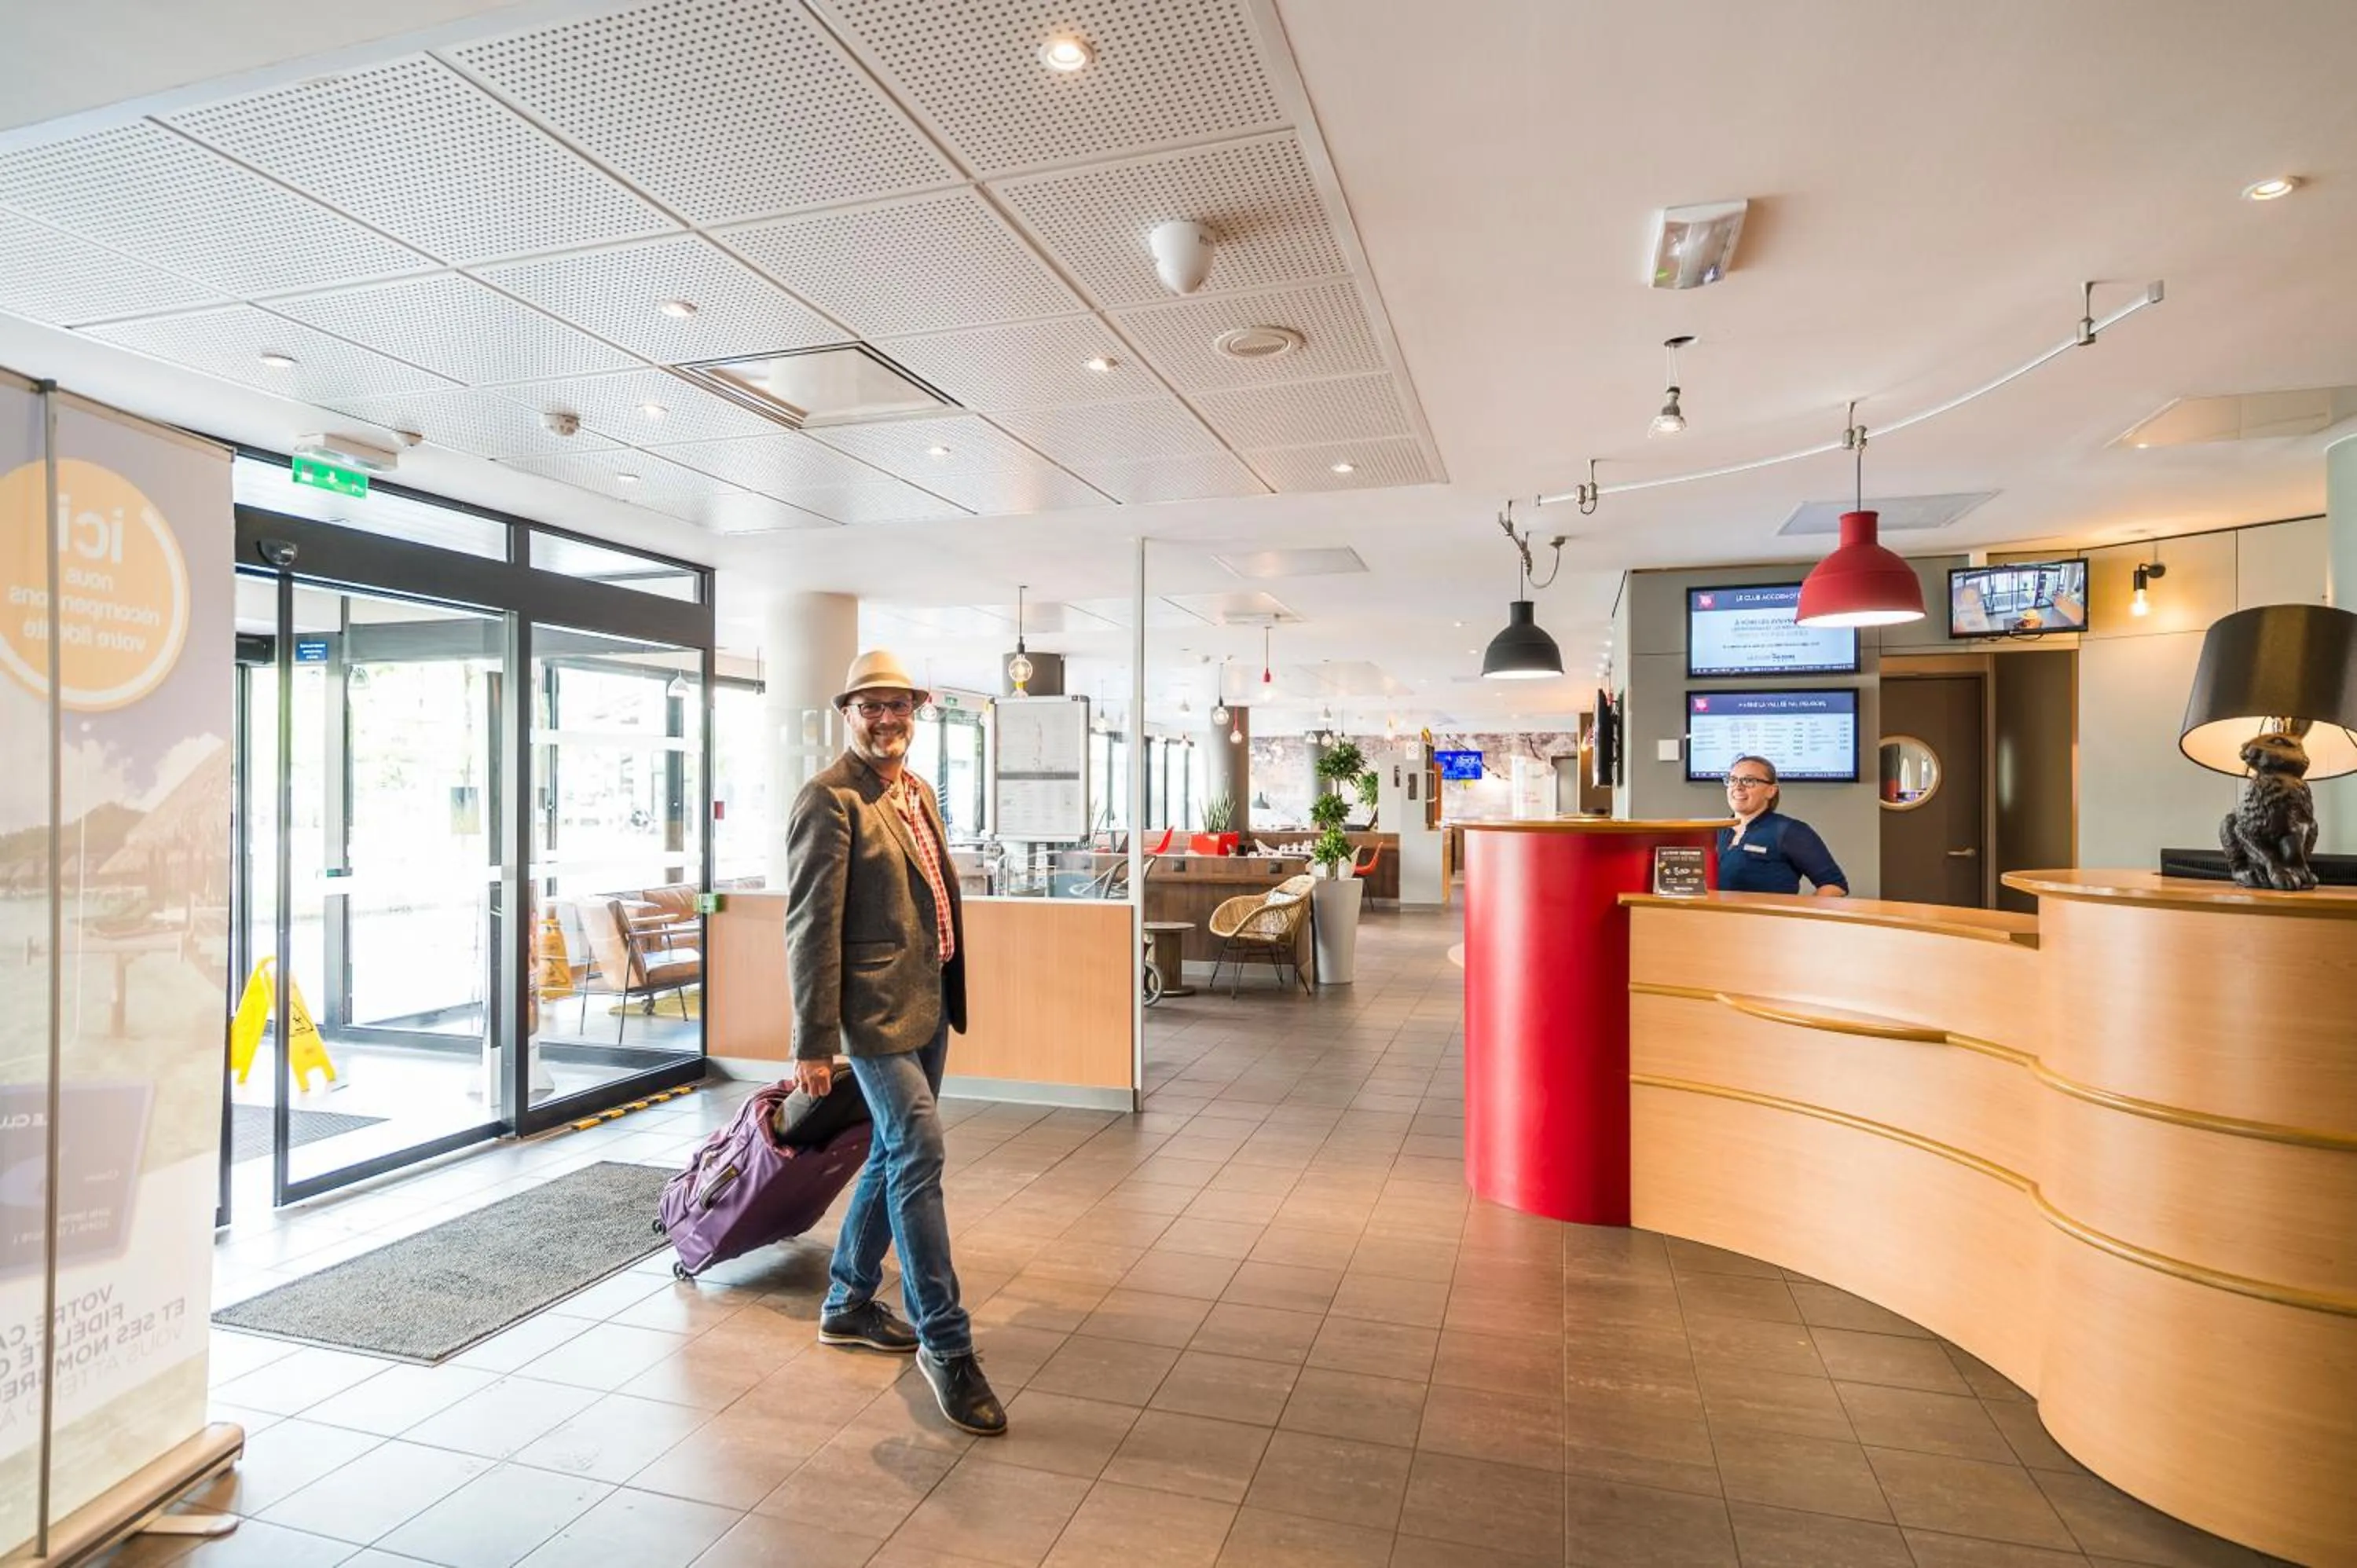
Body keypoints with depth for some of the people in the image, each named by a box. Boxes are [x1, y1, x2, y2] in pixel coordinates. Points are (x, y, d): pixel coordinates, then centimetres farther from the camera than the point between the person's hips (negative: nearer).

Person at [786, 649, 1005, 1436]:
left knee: (895, 1153, 17)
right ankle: (946, 1346, 3)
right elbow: (811, 927, -16)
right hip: (876, 1008, -9)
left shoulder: (918, 791, 13)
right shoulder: (831, 798, -13)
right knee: (920, 1155, -9)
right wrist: (813, 1044, -17)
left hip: (928, 1002, 9)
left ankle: (848, 1304, 35)